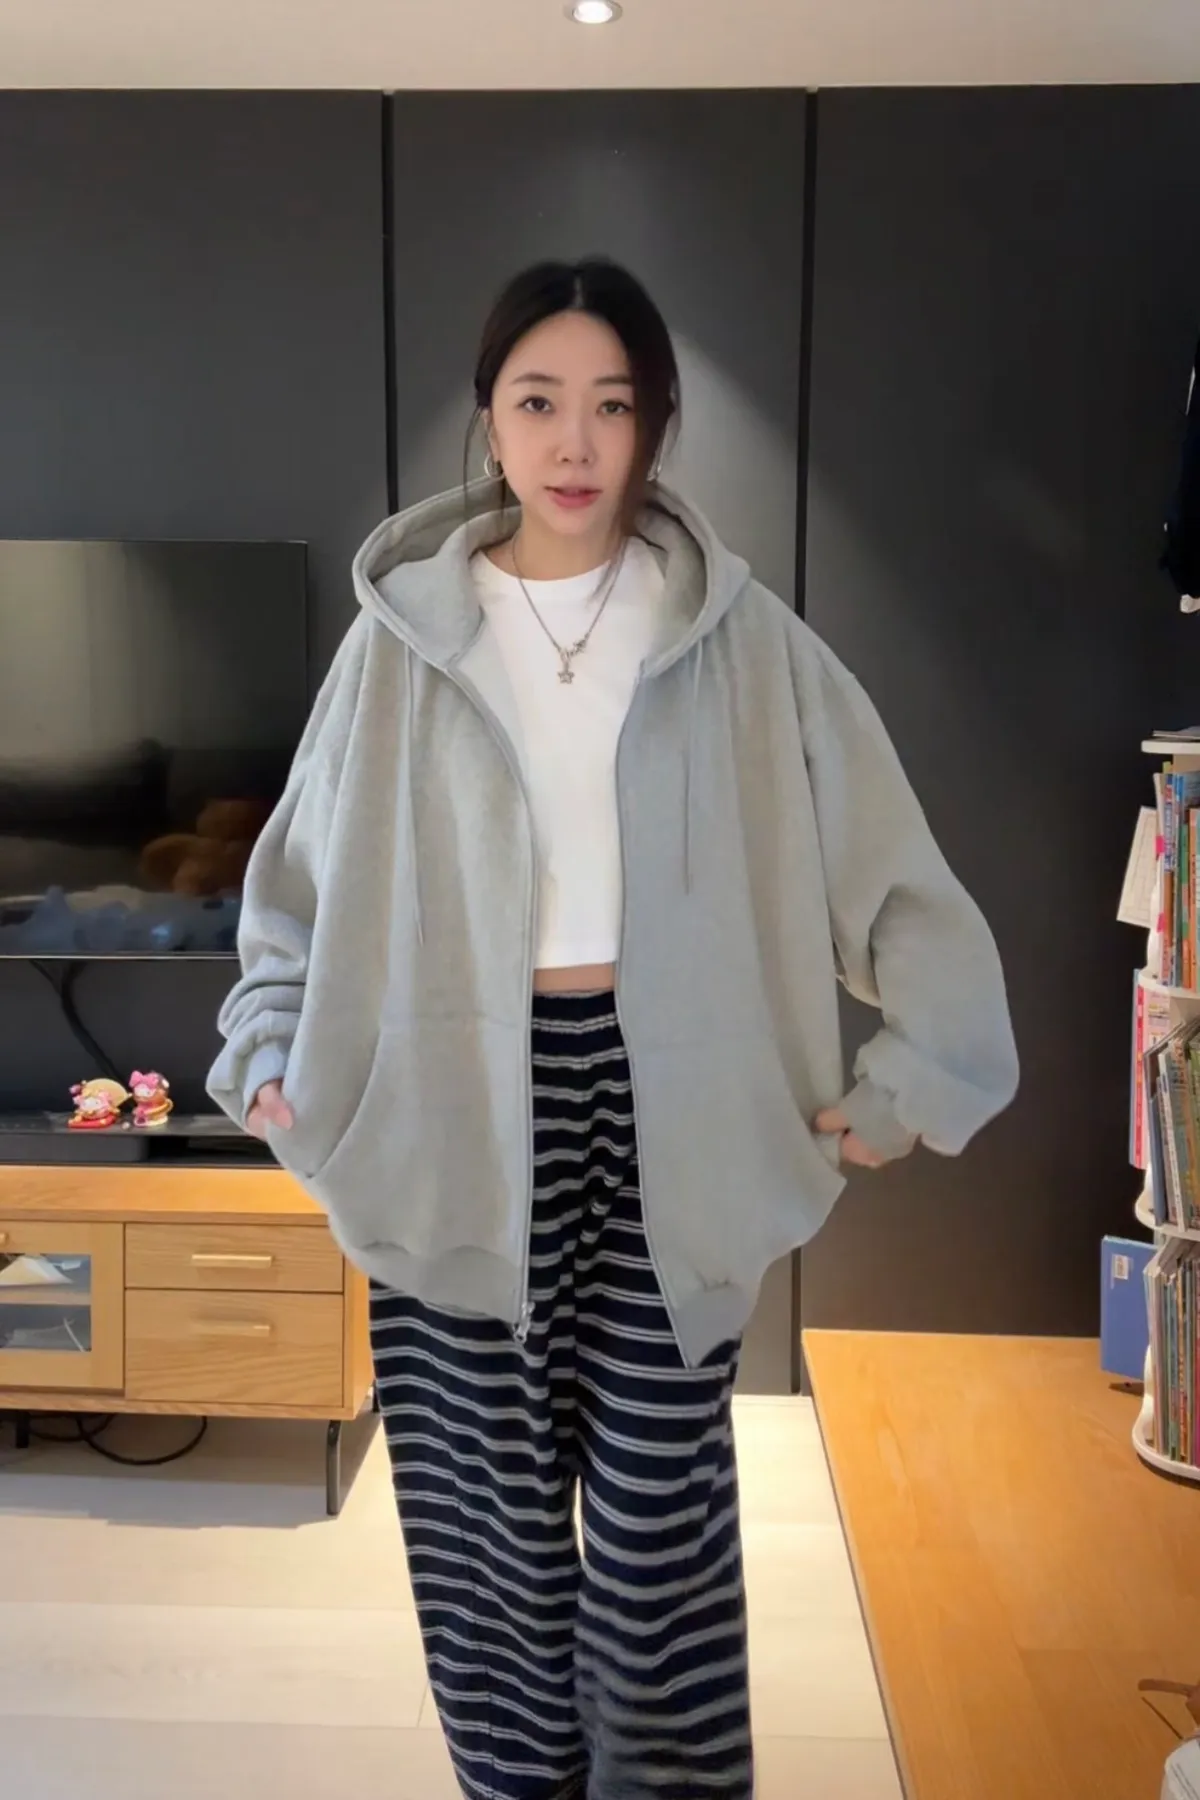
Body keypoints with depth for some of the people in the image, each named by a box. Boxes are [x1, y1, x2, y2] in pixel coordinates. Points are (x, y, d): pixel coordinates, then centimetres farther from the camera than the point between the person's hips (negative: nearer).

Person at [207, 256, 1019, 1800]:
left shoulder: (736, 633, -1)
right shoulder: (405, 627, 1)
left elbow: (886, 862, 1)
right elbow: (303, 867, 10)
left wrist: (908, 1080, -3)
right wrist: (272, 1055, 1)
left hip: (663, 1100, 0)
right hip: (459, 1107, 1)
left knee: (660, 1495, 7)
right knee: (488, 1494, 11)